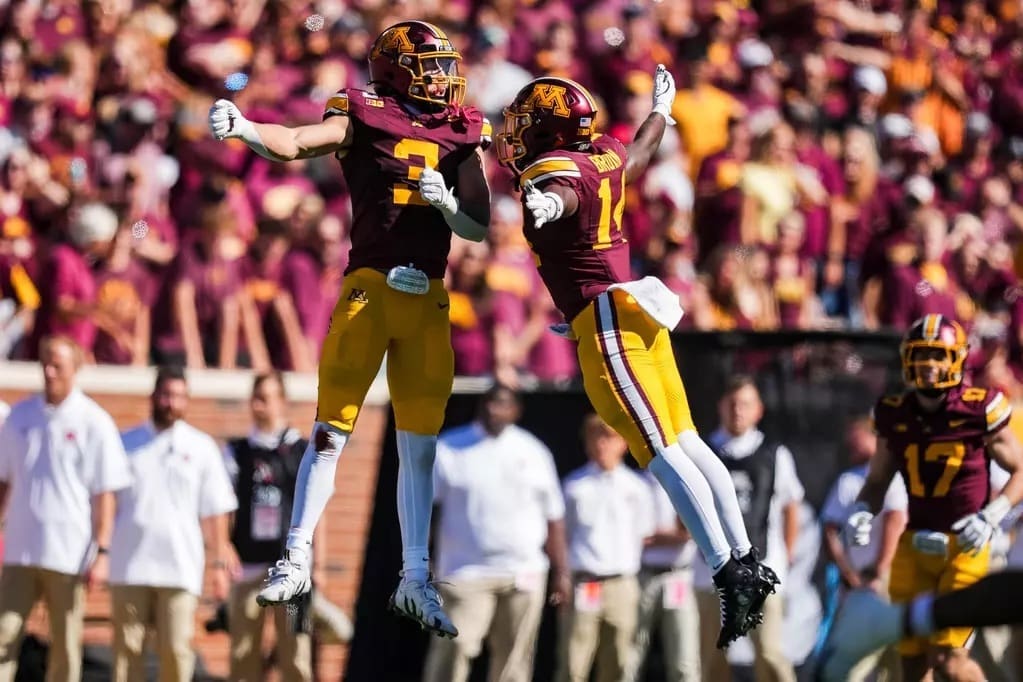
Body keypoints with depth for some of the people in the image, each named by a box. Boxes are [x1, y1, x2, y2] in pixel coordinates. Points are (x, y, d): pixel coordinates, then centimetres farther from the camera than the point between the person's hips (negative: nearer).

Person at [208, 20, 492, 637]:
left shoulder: (464, 137, 10)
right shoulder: (365, 119, -1)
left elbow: (479, 229, 10)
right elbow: (293, 144, -15)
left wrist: (445, 200, -10)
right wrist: (242, 128, -34)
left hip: (428, 301, 4)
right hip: (369, 288, -4)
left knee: (420, 445, 8)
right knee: (331, 431, -3)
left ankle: (416, 580, 15)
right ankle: (297, 560, 6)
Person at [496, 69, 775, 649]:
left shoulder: (552, 168, -12)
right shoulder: (609, 157, 12)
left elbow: (565, 194, -38)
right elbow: (645, 149, 36)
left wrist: (545, 205, -62)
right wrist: (661, 108, 58)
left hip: (605, 320, -9)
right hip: (636, 307, 9)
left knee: (662, 453, -12)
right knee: (687, 442, 11)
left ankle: (728, 573, -17)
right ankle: (747, 561, 12)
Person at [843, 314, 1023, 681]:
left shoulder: (977, 412, -10)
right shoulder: (894, 417, 2)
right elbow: (877, 481, 14)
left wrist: (991, 517, -16)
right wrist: (862, 511, -7)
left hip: (964, 545, -4)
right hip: (916, 545, 4)